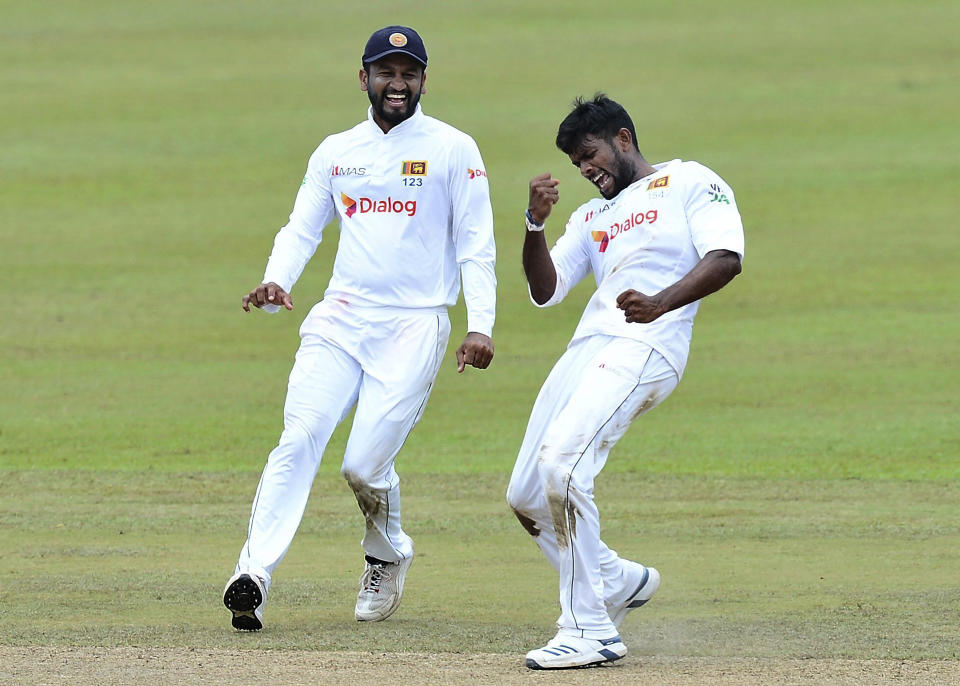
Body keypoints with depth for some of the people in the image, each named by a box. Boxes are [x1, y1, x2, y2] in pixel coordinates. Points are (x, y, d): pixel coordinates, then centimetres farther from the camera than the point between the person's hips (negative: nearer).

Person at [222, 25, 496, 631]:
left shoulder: (453, 149, 3)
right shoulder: (335, 152, 14)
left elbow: (475, 244, -1)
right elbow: (301, 229, 14)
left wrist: (481, 325, -12)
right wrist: (276, 284, -8)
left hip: (414, 327, -3)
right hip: (339, 321, 3)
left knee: (366, 464, -10)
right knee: (299, 439, -17)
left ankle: (387, 558, 21)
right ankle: (254, 575, -25)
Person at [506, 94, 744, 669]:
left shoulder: (691, 183, 7)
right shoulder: (591, 216, 29)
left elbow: (726, 258, -9)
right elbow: (545, 291, 21)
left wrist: (660, 304, -24)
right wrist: (537, 224, 3)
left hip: (645, 348, -9)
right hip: (586, 351, 9)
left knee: (561, 463, -27)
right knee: (525, 497, 6)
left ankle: (591, 630, -23)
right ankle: (621, 580, 28)